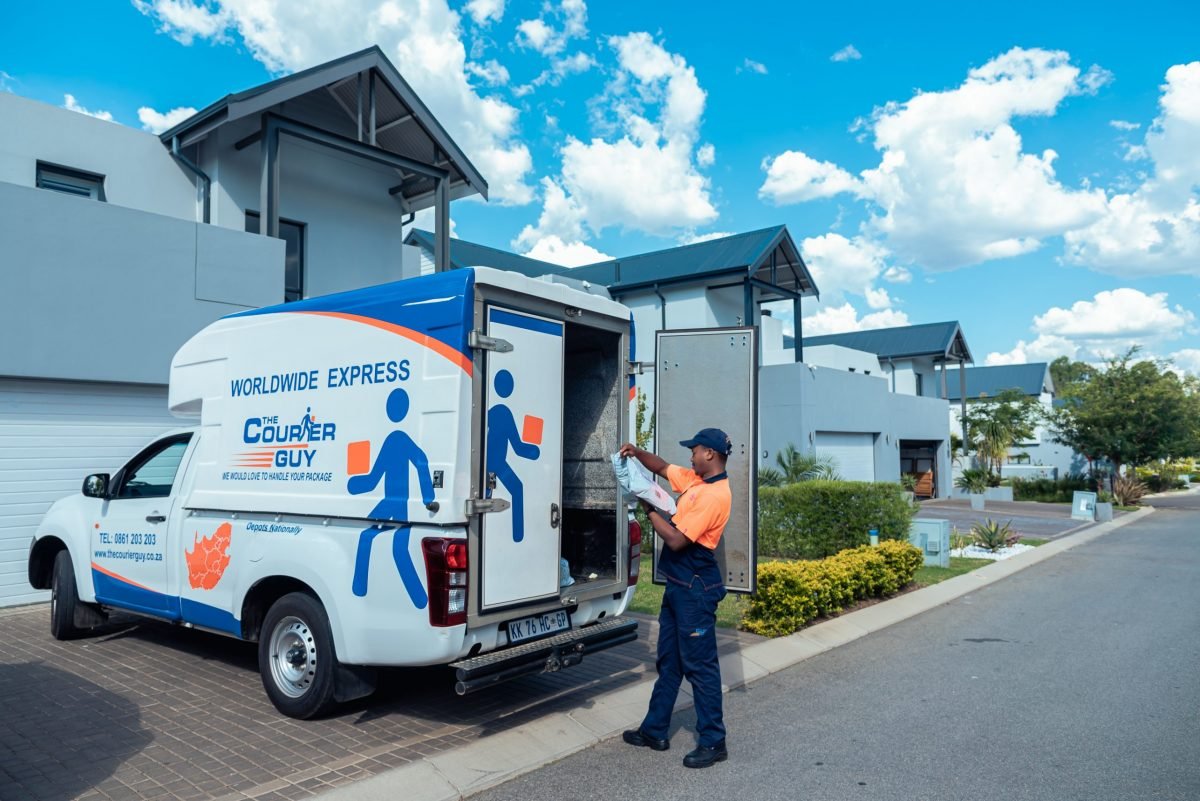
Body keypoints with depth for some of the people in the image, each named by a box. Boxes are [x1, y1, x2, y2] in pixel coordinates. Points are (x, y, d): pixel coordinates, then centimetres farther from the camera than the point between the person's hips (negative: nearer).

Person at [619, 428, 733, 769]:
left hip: (696, 590, -10)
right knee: (668, 661, 16)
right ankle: (655, 730, 27)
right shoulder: (695, 480, 7)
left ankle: (713, 742, 11)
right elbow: (663, 467, 21)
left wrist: (651, 510, -12)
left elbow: (676, 540, -23)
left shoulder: (715, 495, -21)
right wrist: (637, 453, 3)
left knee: (699, 665, -1)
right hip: (678, 585, 10)